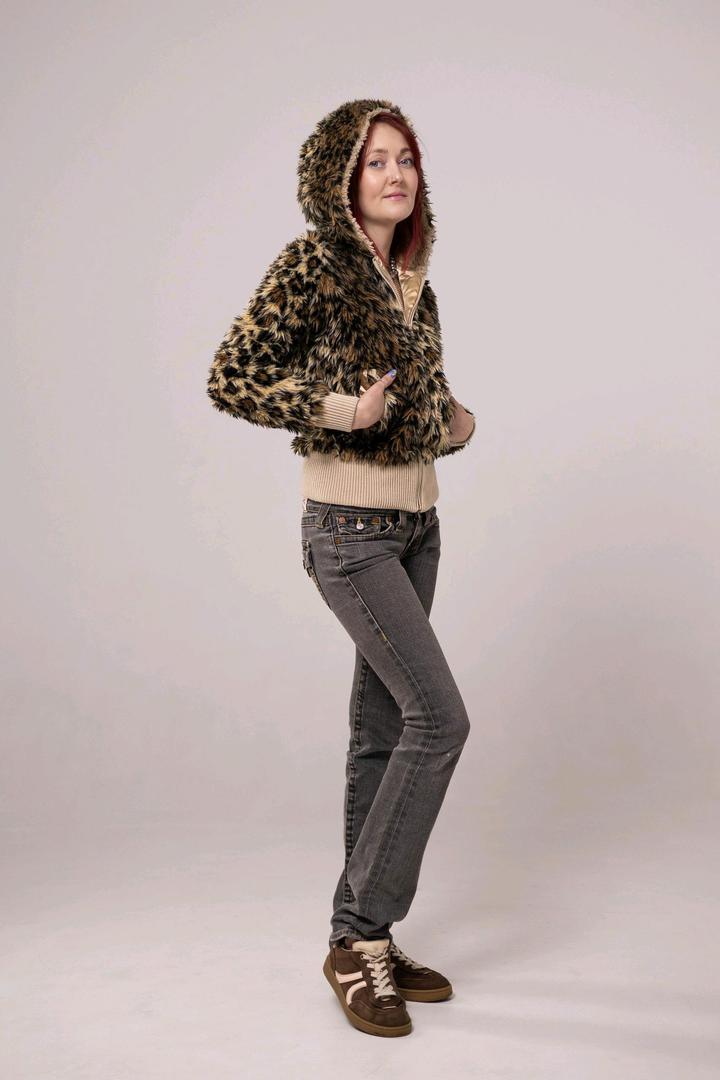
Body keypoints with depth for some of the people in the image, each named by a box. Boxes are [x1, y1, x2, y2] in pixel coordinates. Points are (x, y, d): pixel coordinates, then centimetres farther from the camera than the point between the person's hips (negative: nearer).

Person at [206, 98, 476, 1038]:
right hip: (349, 527, -8)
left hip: (417, 523, 8)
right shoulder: (311, 263, -9)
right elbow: (229, 378, -12)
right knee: (440, 718, -13)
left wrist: (455, 425, 4)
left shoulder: (413, 276, 13)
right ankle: (363, 936, 3)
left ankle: (360, 934, 23)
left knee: (384, 731, 10)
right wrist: (340, 408, -21)